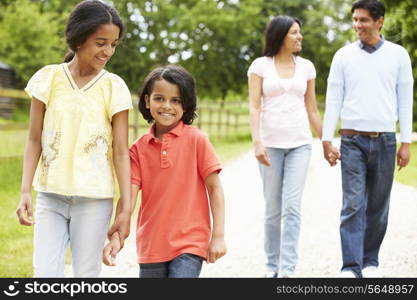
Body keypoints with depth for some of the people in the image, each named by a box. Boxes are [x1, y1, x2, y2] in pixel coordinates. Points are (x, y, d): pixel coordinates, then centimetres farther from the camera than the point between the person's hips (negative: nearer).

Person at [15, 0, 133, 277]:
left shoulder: (114, 87, -2)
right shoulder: (48, 78, 0)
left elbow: (121, 152, -1)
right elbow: (35, 141, 3)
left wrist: (126, 206, -4)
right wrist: (25, 191, -5)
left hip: (94, 200, -1)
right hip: (51, 196, 1)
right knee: (45, 277, -4)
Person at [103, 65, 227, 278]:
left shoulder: (196, 140, -5)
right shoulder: (139, 148, 3)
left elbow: (215, 189, -4)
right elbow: (129, 195, -2)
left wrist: (218, 236, -7)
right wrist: (116, 236, -15)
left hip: (189, 244, -4)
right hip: (150, 247, 4)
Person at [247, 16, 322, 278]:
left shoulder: (306, 67, 10)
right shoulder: (260, 66, 2)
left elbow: (312, 109, 15)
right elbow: (254, 107, -5)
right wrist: (257, 142, -17)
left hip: (300, 143, 1)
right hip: (271, 143, -1)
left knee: (292, 206, -10)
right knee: (273, 209, 4)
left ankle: (287, 270, -11)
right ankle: (272, 266, 17)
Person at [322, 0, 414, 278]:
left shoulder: (398, 55, 4)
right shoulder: (344, 56, 4)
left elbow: (405, 100, 5)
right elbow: (333, 99, 5)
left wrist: (406, 143, 1)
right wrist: (327, 140, 0)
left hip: (385, 140, 1)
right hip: (353, 140, -1)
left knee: (378, 206, 7)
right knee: (353, 205, -7)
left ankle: (370, 261, 18)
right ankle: (351, 267, -8)